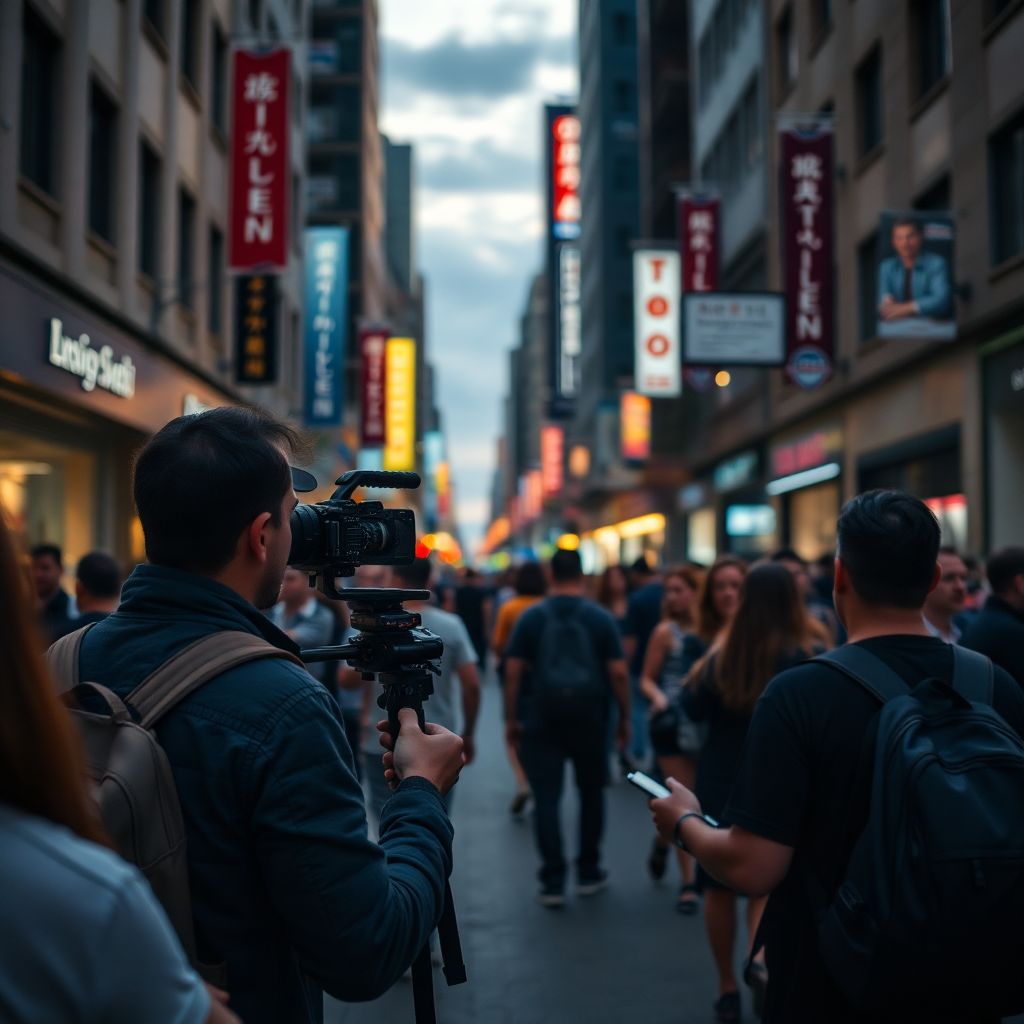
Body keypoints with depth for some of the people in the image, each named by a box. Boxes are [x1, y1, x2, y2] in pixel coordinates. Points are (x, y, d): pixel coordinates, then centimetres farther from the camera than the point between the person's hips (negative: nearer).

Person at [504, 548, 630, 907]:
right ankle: (588, 873, 23)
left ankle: (553, 882, 2)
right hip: (589, 719, 1)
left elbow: (513, 670, -4)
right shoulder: (601, 618, -2)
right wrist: (624, 717, 5)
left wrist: (511, 717, 3)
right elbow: (618, 672, -5)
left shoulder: (532, 617, -2)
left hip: (541, 720, -1)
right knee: (591, 792, 17)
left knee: (546, 798, 3)